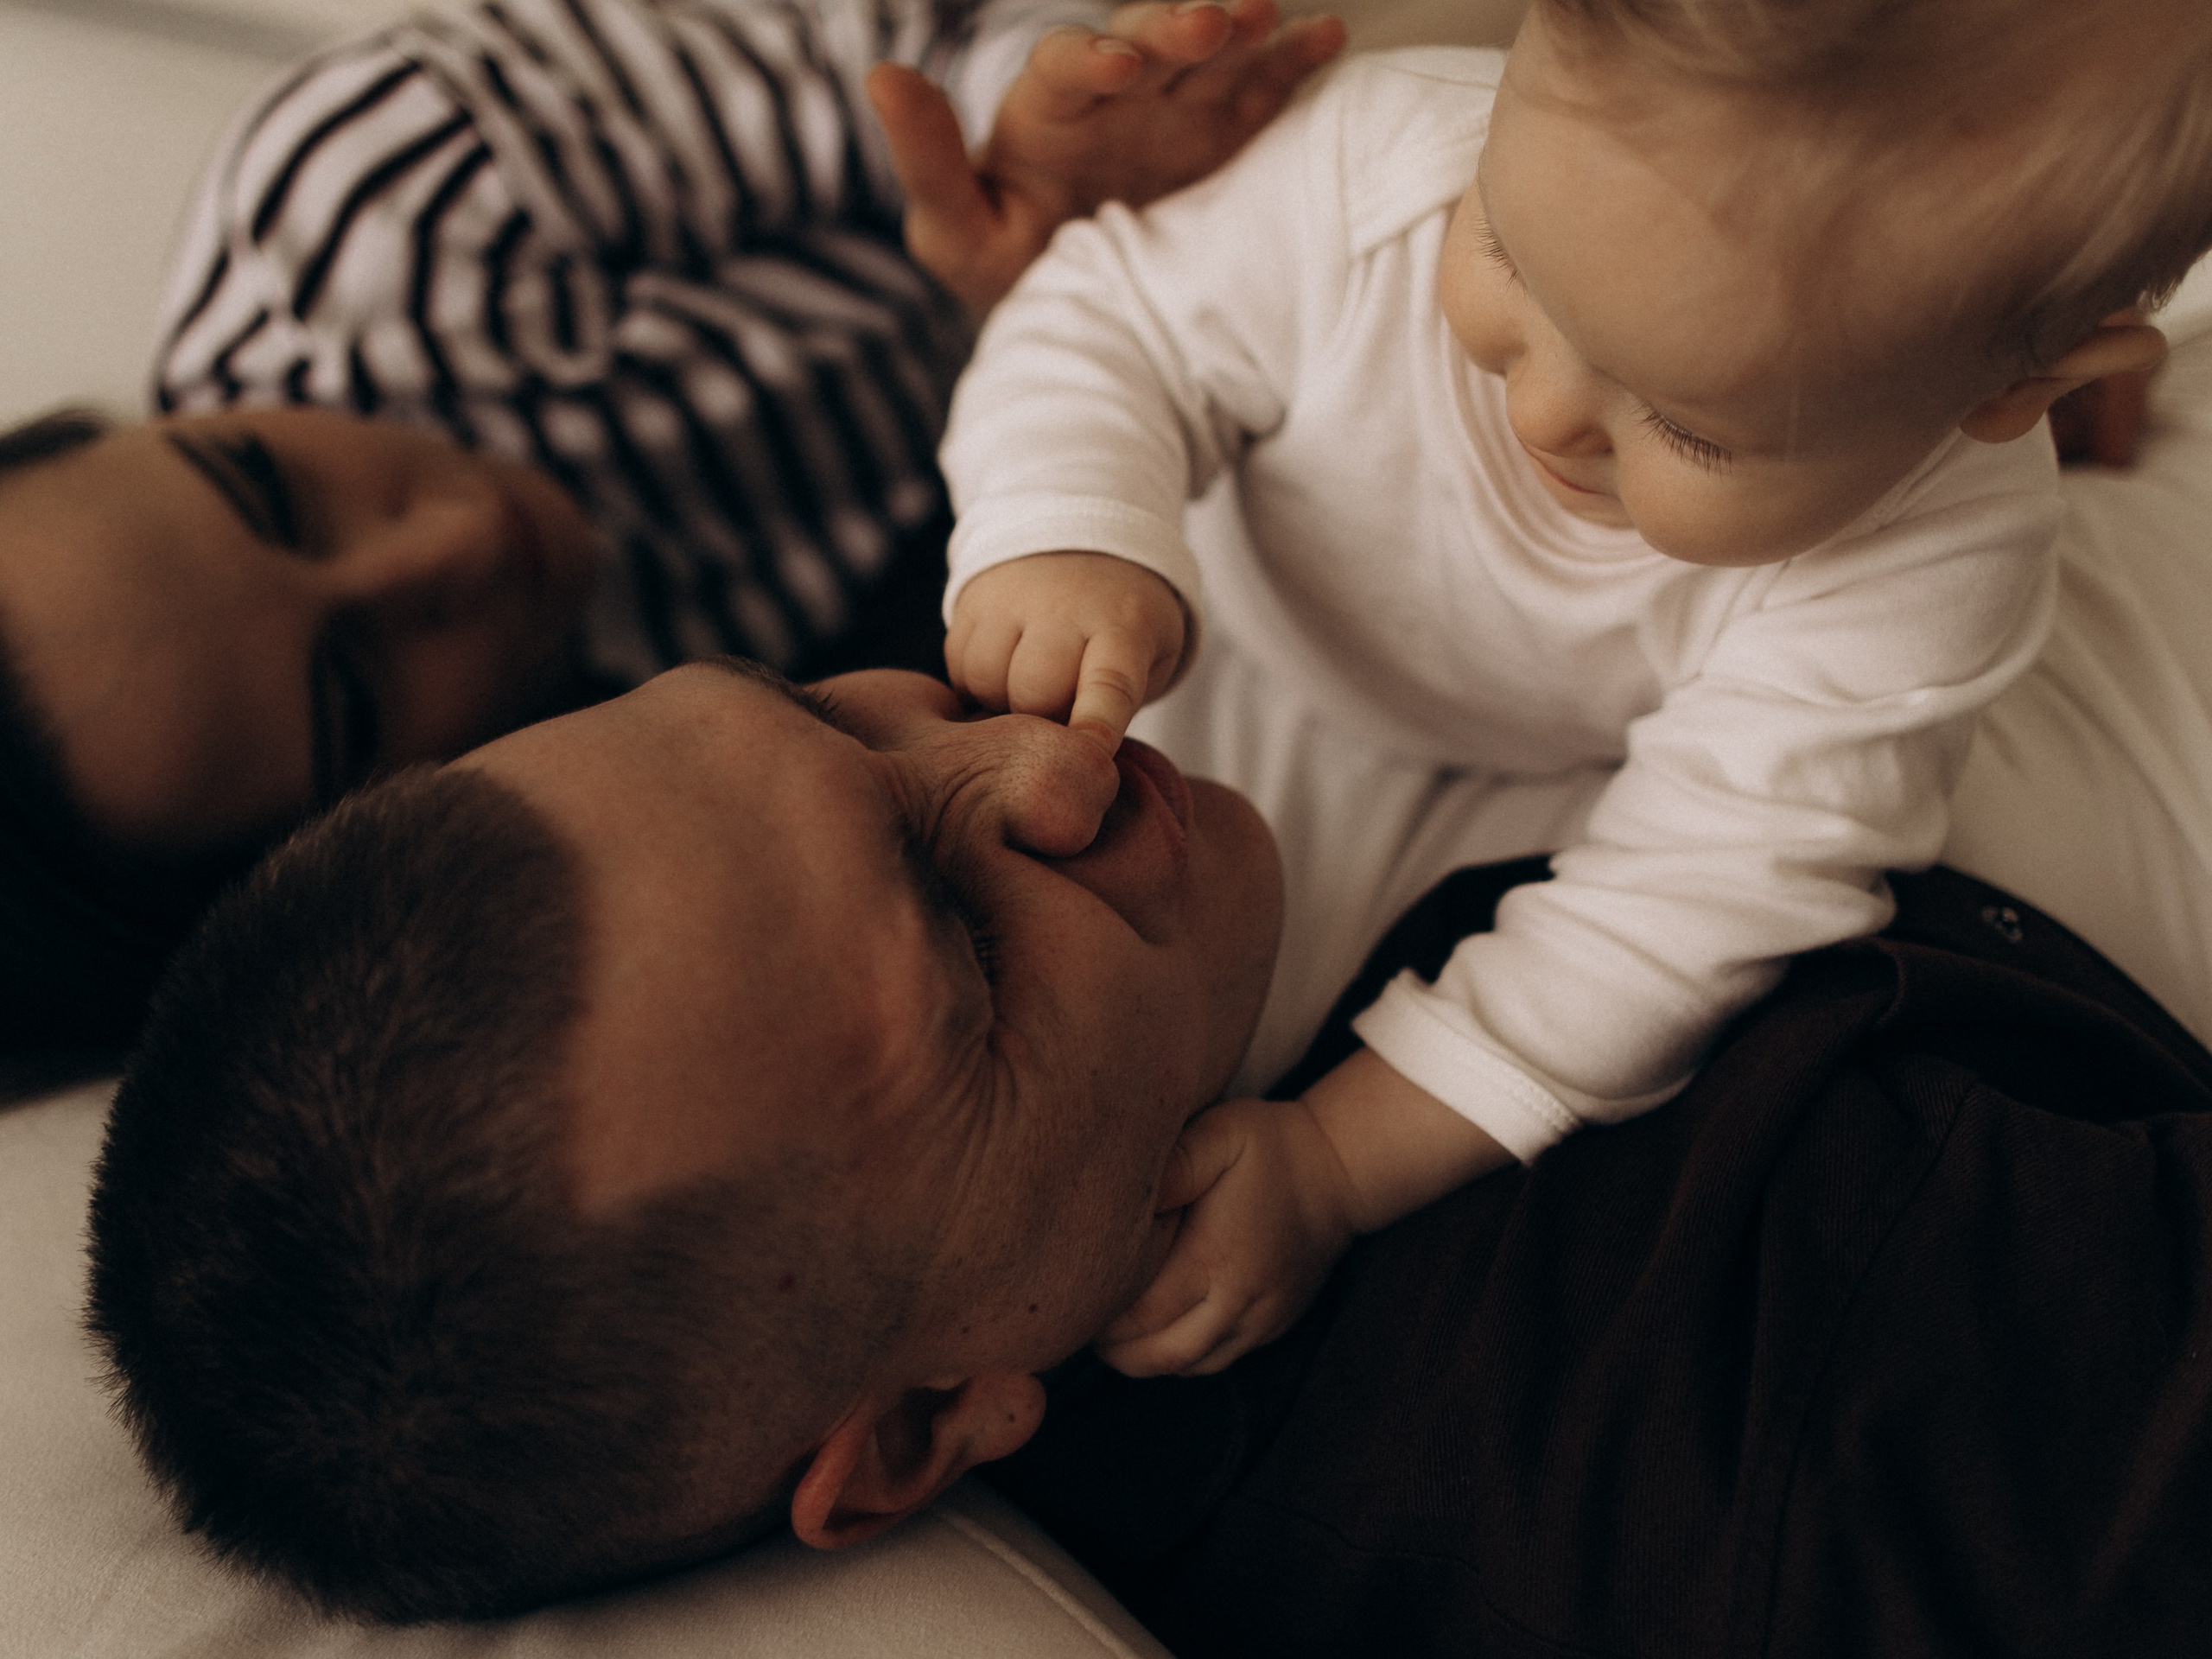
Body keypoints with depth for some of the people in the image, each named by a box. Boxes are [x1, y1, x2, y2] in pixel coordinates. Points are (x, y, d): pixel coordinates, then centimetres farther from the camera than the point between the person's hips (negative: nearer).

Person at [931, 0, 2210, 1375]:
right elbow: (1115, 332, -26)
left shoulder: (1929, 575, -42)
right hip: (1264, 663, 2)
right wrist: (1063, 537, -51)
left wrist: (1330, 1162, -41)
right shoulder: (1384, 168, -40)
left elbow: (1693, 899, -38)